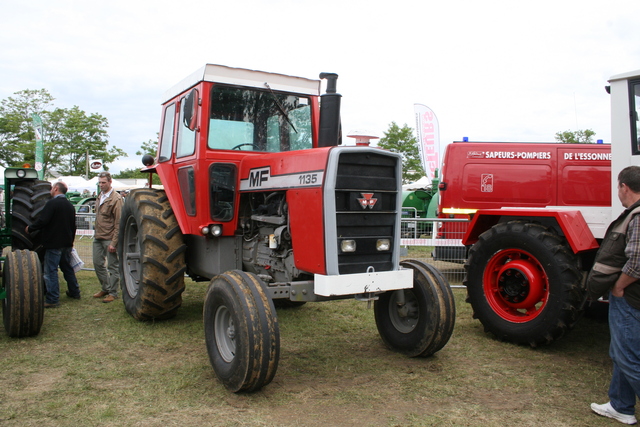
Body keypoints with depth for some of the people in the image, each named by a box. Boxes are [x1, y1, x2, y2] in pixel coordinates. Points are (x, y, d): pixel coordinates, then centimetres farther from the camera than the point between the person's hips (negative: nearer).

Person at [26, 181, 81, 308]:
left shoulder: (52, 203, -15)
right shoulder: (70, 205, 10)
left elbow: (42, 221, -21)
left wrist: (30, 229, -4)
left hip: (53, 244, -8)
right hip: (66, 244, 8)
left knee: (50, 271, -3)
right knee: (67, 268, 19)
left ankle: (52, 300, -2)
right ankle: (74, 292, 28)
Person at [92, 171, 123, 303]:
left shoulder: (116, 198, -14)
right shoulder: (100, 196, 11)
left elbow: (118, 223, -16)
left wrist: (113, 243, -18)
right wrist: (96, 233, 14)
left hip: (109, 238, -8)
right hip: (98, 237, 8)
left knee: (113, 266, 2)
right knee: (98, 264, 14)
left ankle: (113, 293, 12)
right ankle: (105, 288, 29)